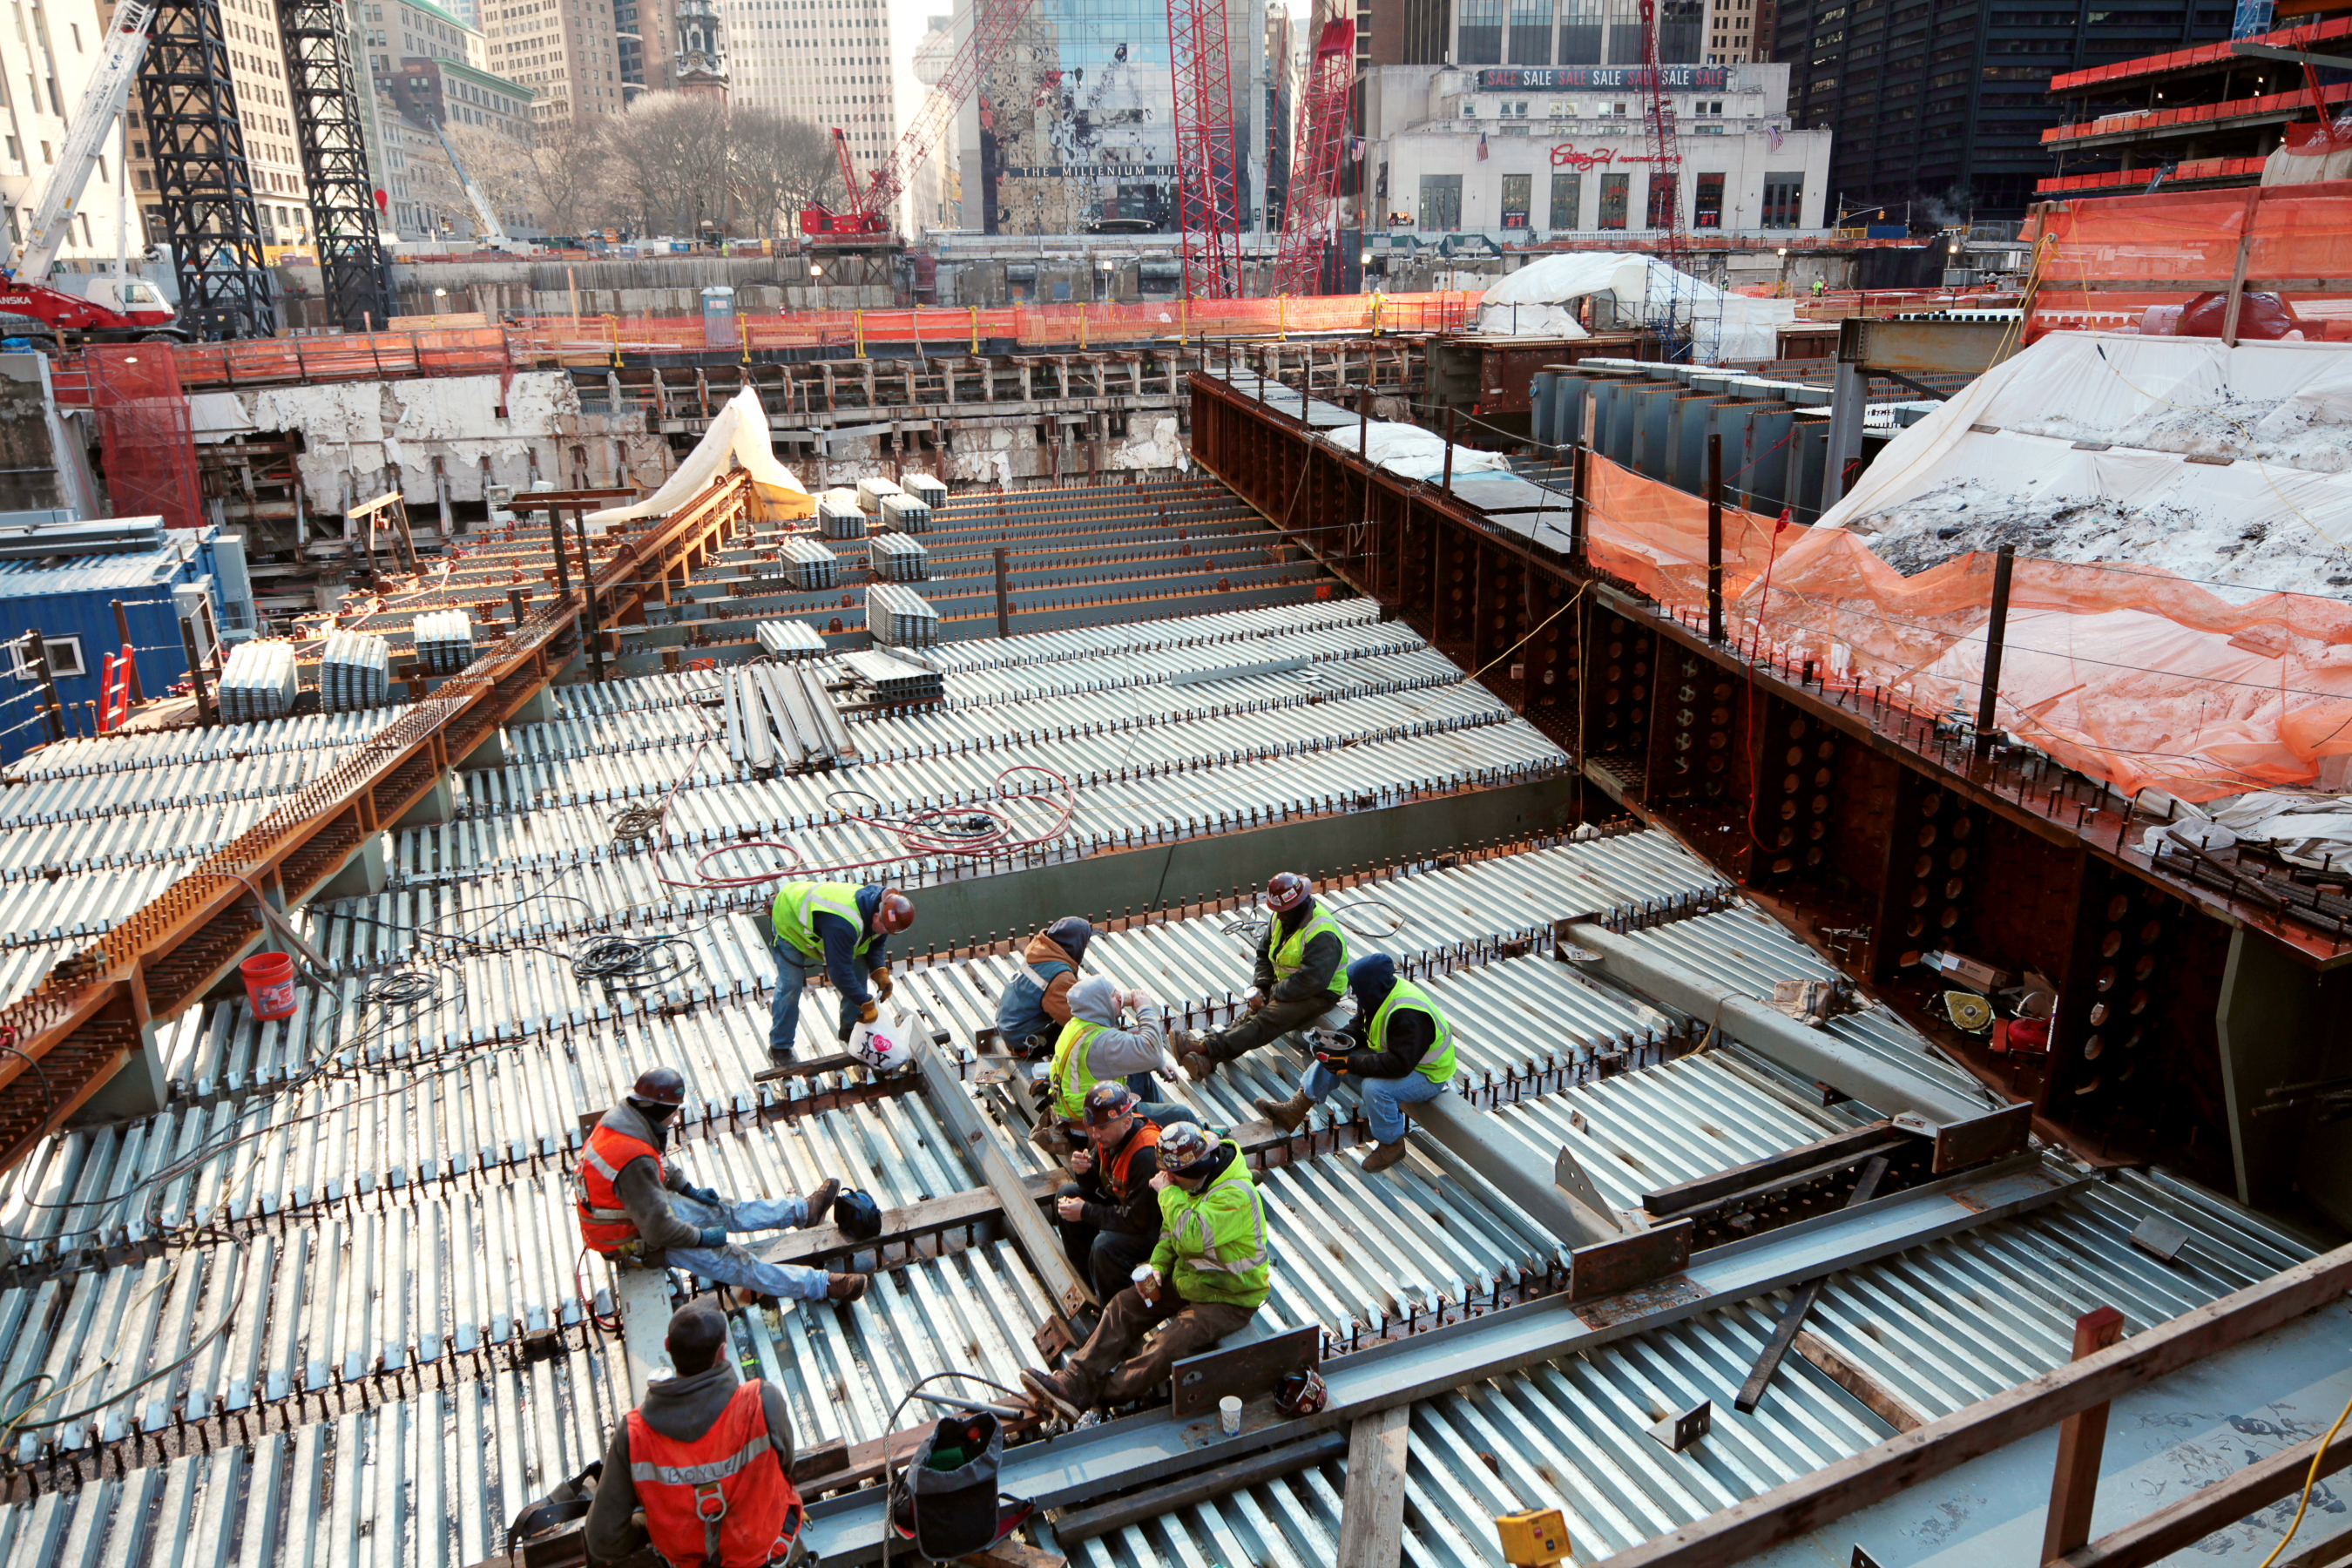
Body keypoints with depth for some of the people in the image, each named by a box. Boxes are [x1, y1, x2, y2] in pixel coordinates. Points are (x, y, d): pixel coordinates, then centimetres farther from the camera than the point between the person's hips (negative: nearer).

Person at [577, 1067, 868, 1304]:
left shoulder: (620, 1119, -7)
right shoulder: (635, 1161, -37)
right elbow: (657, 1228, -32)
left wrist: (689, 1190, 13)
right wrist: (702, 1237, -17)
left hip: (637, 1208, 9)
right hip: (636, 1243, -9)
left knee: (727, 1211, 16)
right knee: (728, 1260, -8)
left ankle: (804, 1210, 31)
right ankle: (820, 1286, -6)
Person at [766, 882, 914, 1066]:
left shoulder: (882, 909, -20)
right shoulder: (842, 924, -47)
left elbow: (876, 944, -2)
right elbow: (840, 972, -40)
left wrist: (880, 972, -19)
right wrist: (866, 1004, -32)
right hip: (790, 920, -8)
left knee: (858, 967, 0)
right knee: (790, 984, -12)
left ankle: (850, 1031, 15)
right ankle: (779, 1048, 4)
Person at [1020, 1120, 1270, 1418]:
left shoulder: (1236, 1195, -27)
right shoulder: (1195, 1182, 1)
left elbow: (1191, 1236, -38)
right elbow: (1171, 1229, 13)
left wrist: (1168, 1192, -26)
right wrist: (1158, 1266, -4)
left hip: (1230, 1300, -9)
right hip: (1189, 1281, 9)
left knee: (1170, 1344, -27)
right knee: (1124, 1306, -4)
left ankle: (1102, 1395, -20)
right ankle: (1073, 1382, -10)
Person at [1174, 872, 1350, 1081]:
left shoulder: (1322, 936, -23)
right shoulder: (1281, 919, 6)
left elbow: (1311, 981, -29)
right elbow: (1264, 952, 15)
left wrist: (1274, 993, -20)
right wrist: (1261, 988, -1)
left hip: (1319, 994, -8)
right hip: (1283, 985, 8)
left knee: (1267, 1021, -29)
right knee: (1252, 1014, -20)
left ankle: (1206, 1047, -46)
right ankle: (1207, 1061, -42)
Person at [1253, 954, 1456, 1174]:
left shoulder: (1408, 1016, -35)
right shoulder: (1380, 994, -8)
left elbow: (1398, 1064, -39)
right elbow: (1359, 1028, 7)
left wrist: (1350, 1064, -36)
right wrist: (1338, 1040, -14)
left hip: (1427, 1075, -9)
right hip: (1390, 1054, 9)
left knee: (1374, 1087, -34)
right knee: (1330, 1057, 0)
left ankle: (1392, 1145, -8)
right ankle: (1293, 1112, 6)